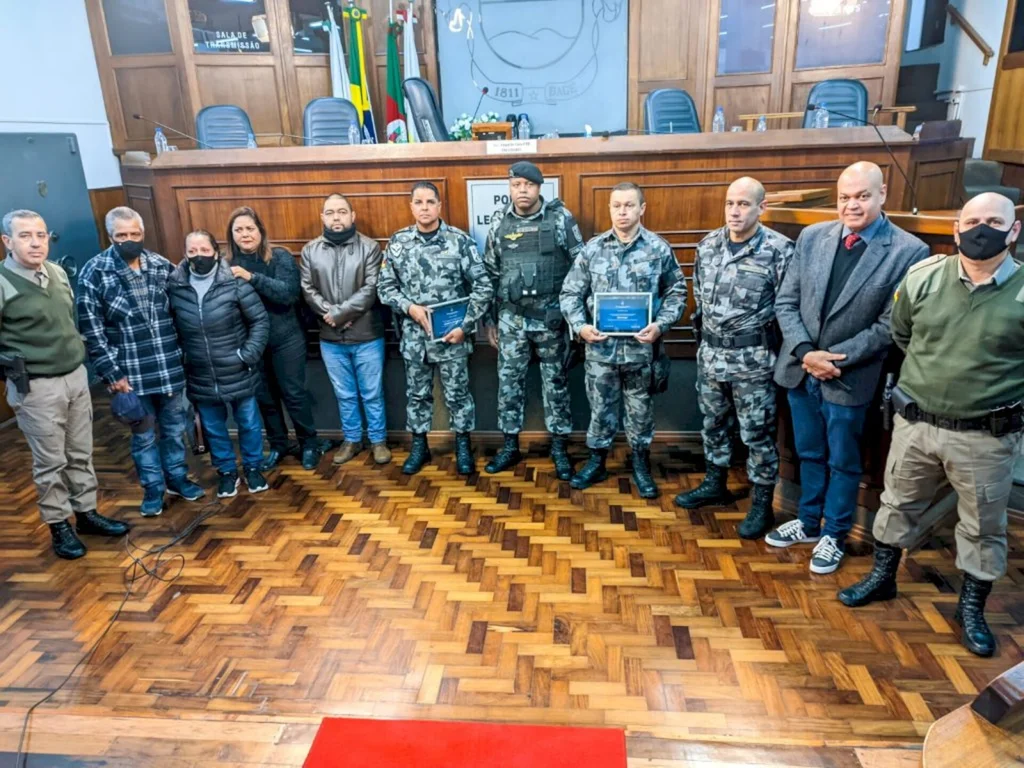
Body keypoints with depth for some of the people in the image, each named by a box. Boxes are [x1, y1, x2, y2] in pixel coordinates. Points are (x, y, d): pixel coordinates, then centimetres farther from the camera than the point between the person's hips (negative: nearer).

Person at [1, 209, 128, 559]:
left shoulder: (57, 273, 5)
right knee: (50, 462, 6)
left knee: (81, 453, 16)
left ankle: (87, 513, 30)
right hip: (36, 387, -6)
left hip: (76, 376, 6)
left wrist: (77, 351, 12)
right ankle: (59, 526, 21)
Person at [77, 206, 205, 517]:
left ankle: (177, 477, 35)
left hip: (171, 367, 3)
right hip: (132, 373, -3)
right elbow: (91, 330, -8)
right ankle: (153, 487, 28)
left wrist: (185, 354, 4)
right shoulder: (94, 273, -8)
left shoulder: (163, 266, 1)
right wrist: (111, 373, -10)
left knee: (175, 427, 16)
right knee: (143, 434, 11)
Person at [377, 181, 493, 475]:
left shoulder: (460, 240, -7)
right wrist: (409, 307, -12)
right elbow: (384, 287, 5)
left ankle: (463, 446, 26)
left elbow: (483, 286, -7)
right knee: (417, 393, 14)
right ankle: (419, 446, 30)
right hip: (414, 335, 2)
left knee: (457, 393, 8)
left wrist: (465, 325, -12)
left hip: (452, 334, -2)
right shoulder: (398, 242, 1)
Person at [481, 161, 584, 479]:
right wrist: (488, 320, 9)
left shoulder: (561, 217, -4)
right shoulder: (499, 222, 4)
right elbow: (489, 274, 9)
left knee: (555, 381, 8)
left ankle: (559, 447, 21)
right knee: (509, 380, 8)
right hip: (511, 318, 2)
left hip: (552, 317, -2)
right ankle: (510, 446, 23)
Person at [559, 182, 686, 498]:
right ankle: (597, 461, 31)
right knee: (600, 408, 13)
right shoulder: (592, 248, 0)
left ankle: (641, 464, 32)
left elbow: (677, 292, 4)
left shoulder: (659, 248, -2)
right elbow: (570, 293, 4)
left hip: (641, 348, 0)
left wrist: (661, 324, -12)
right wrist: (580, 325, -11)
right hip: (600, 347, 1)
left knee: (640, 409, 14)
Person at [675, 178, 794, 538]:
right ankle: (715, 484, 37)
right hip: (710, 352, 6)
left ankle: (762, 504, 19)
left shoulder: (779, 249, -14)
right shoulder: (708, 245, 4)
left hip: (753, 358, -5)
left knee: (757, 433, 4)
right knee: (713, 422, 19)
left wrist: (755, 333, -7)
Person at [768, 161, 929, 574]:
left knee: (843, 462, 13)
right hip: (800, 369, 4)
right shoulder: (812, 237, 1)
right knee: (809, 454, 20)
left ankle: (834, 535, 32)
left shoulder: (909, 251, -12)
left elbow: (890, 326, -13)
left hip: (850, 377, -4)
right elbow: (785, 302, 0)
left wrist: (836, 358, -17)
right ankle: (808, 522, 39)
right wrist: (805, 353, -12)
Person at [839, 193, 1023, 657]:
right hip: (915, 423, 2)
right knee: (897, 503, 17)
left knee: (983, 527, 14)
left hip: (986, 435, -2)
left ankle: (972, 608, 34)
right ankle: (882, 578, 38)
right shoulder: (922, 277, -5)